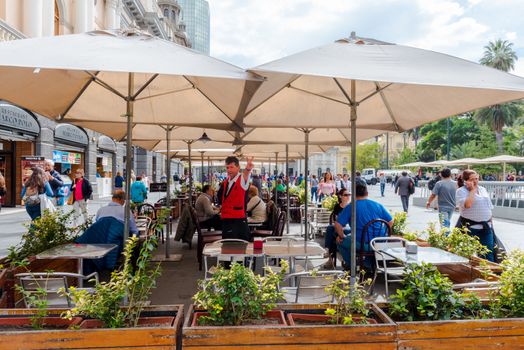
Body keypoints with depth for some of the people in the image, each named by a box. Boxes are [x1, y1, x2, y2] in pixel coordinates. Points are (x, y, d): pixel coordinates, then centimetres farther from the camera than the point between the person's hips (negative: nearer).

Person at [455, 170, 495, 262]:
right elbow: (467, 204, -24)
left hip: (486, 227, 6)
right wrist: (473, 190, -14)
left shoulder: (483, 189, 14)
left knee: (489, 253, 7)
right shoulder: (461, 191, -6)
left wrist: (491, 223, 17)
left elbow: (489, 207, 20)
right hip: (470, 227, -6)